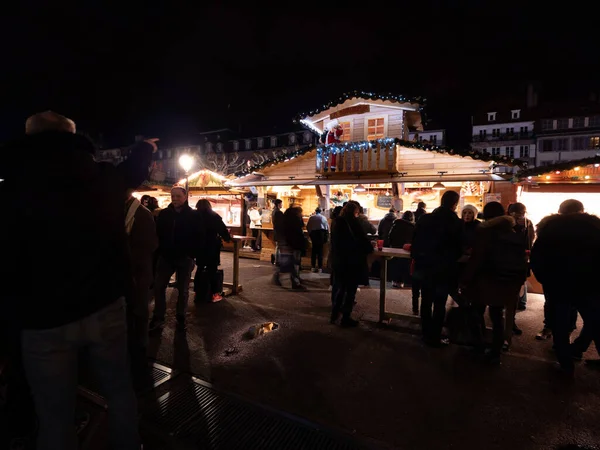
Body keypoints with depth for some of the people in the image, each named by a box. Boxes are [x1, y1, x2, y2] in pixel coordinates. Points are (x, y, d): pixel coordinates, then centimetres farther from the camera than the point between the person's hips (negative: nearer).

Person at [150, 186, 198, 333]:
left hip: (184, 258, -3)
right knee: (158, 287, 4)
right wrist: (160, 251, -1)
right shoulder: (164, 214, 3)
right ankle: (158, 318, 18)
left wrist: (191, 254, -12)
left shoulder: (193, 216, -5)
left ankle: (180, 318, 22)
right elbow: (157, 234, 7)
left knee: (183, 290, 8)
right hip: (166, 256, 3)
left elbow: (197, 237, -5)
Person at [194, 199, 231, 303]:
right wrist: (228, 238, 12)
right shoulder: (214, 216, -5)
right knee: (212, 270, 2)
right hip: (212, 247, -3)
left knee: (199, 269, 16)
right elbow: (223, 230, -6)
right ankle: (215, 294, 3)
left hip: (199, 247, 3)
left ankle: (197, 291, 20)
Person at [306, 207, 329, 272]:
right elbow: (327, 227, 6)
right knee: (320, 250, 1)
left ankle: (313, 267, 11)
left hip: (313, 233, 0)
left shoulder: (311, 217, 6)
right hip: (322, 232, 0)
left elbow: (307, 227, 2)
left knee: (314, 250, 10)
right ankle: (320, 267, -2)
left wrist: (310, 233, 16)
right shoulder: (323, 217, 8)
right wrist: (326, 234, 18)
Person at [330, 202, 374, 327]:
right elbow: (362, 239, -13)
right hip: (352, 261, -7)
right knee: (350, 289, 4)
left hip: (338, 260, 7)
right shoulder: (352, 222, -14)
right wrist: (370, 249, 4)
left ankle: (335, 314, 26)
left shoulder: (336, 222, 8)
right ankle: (346, 317, 10)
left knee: (339, 287, 18)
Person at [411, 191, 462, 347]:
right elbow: (458, 248, -6)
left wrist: (417, 258, 11)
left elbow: (415, 242, 1)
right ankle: (435, 338, 14)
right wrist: (450, 258, 14)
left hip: (424, 266, 4)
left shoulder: (424, 218, -1)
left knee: (426, 301, 15)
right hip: (444, 269, -4)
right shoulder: (456, 223, -10)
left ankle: (426, 334, 26)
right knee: (440, 304, 7)